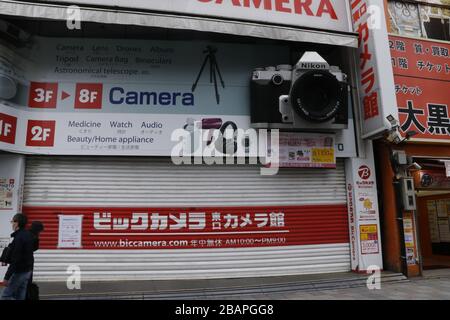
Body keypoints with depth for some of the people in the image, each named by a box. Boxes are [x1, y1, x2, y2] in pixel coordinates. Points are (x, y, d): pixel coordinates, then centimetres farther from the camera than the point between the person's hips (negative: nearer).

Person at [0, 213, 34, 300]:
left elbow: (15, 260, -23)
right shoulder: (29, 235, 6)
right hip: (28, 270, 8)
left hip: (19, 271, -8)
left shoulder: (19, 238, -21)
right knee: (20, 296, 14)